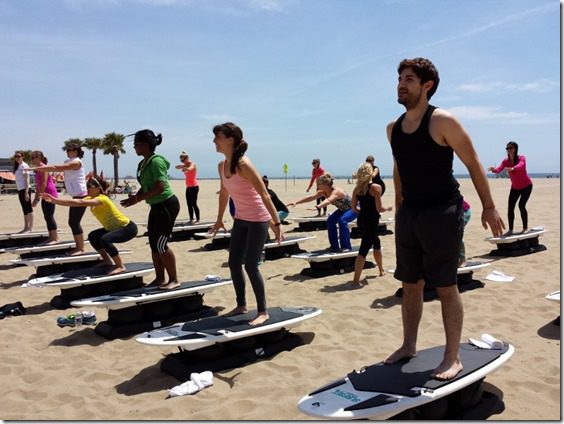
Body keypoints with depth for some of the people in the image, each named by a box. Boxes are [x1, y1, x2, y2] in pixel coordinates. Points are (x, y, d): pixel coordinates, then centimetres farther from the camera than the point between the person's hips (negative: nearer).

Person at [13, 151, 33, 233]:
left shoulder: (24, 166, -8)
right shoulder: (17, 166, 16)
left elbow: (27, 180, -14)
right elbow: (18, 180, 17)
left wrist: (26, 192, -19)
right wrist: (18, 190, 13)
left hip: (25, 189, -9)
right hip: (20, 190, 9)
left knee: (28, 208, -6)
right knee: (24, 209, 10)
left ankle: (30, 227, -5)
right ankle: (26, 227, 14)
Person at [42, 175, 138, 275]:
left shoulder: (102, 199, -25)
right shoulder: (91, 199, 2)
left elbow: (80, 202, -35)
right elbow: (75, 203, -6)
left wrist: (55, 200, -35)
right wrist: (54, 200, -17)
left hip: (128, 228, -10)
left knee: (105, 239, -29)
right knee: (92, 236, 9)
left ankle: (120, 266, -17)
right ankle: (107, 261, 20)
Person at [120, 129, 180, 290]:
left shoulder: (156, 161, -18)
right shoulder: (143, 163, 10)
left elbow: (160, 187, -25)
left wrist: (138, 198, -22)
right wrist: (135, 196, -2)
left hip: (167, 204, -10)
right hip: (156, 206, 10)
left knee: (161, 244, -8)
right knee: (153, 244, 11)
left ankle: (174, 280, 3)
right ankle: (159, 278, 21)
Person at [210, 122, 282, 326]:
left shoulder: (243, 165, -22)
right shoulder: (222, 166, 2)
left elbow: (264, 195, -23)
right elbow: (224, 193, 16)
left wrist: (276, 223, -24)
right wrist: (219, 219, 24)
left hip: (258, 220, -8)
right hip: (240, 220, 8)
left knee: (250, 266, -6)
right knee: (234, 264, 10)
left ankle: (262, 311, 8)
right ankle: (241, 305, 28)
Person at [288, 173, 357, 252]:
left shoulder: (336, 191, -36)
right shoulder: (323, 192, -11)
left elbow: (328, 200, -55)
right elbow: (311, 197, -18)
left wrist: (318, 206, -73)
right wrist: (296, 202, -28)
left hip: (354, 209, -8)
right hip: (343, 209, 8)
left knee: (342, 220, -31)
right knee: (330, 220, -8)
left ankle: (346, 247, -20)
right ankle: (334, 246, 2)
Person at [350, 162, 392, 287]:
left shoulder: (357, 189, 4)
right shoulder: (376, 187, -14)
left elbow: (354, 208, 7)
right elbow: (379, 209, -15)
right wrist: (388, 208, 5)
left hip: (361, 220, 7)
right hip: (371, 221, -7)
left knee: (376, 242, 28)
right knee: (364, 249, -4)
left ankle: (381, 270, 45)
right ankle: (356, 280, -7)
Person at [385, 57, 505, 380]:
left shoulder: (443, 121, -10)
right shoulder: (393, 129, 9)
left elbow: (473, 163, -7)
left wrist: (488, 206, -9)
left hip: (442, 212, -6)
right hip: (409, 213, 7)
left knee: (446, 286, -1)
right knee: (410, 284, 13)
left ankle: (453, 357, 11)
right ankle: (409, 346, 27)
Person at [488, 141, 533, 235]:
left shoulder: (521, 158, -22)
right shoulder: (506, 161, -11)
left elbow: (520, 166, -44)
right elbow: (499, 169, -27)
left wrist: (512, 169, -66)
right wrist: (494, 170, -51)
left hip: (526, 186, -5)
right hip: (515, 187, 5)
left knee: (521, 205, -15)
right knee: (510, 207, -2)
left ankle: (525, 228, -2)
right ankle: (510, 230, 5)